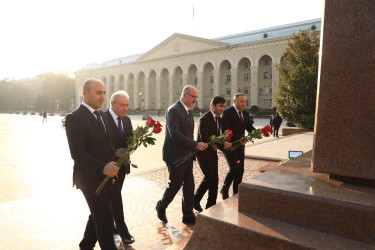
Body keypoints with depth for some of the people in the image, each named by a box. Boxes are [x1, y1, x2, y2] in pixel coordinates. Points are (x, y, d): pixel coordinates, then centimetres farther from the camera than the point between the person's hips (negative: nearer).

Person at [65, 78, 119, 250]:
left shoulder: (102, 116, 11)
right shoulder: (75, 118, -15)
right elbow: (77, 154, -20)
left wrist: (115, 156, 0)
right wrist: (103, 168, -28)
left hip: (106, 176, 8)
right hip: (90, 178, -8)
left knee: (98, 215, 21)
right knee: (105, 219, -1)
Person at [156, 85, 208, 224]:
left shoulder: (187, 111, 14)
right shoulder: (173, 110, -16)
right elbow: (174, 134, -27)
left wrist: (192, 151, 8)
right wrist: (195, 145, -29)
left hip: (186, 156, 9)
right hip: (175, 156, -9)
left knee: (189, 185, 10)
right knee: (175, 185, 3)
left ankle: (188, 215, 23)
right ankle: (161, 207, 29)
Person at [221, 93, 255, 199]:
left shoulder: (245, 114, 11)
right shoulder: (228, 113, -13)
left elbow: (249, 127, 11)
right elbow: (225, 131, -20)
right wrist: (239, 139, -26)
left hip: (240, 146, 7)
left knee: (240, 171, 8)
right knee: (234, 169, -12)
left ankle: (236, 193, 23)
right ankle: (224, 190, 12)